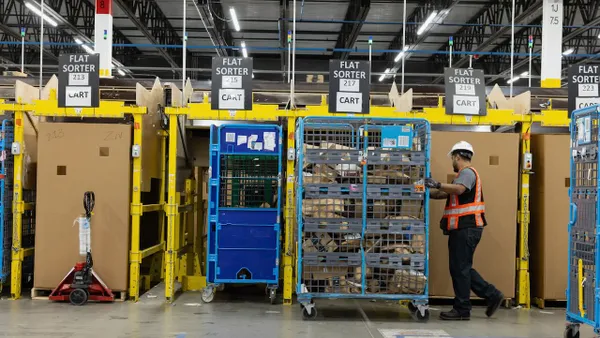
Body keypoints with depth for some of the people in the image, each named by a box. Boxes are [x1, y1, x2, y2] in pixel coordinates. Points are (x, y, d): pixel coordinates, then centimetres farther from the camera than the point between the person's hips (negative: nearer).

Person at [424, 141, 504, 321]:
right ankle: (492, 295, 18)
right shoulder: (465, 174, 23)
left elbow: (459, 189, -33)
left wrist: (437, 185, -42)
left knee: (460, 268, -5)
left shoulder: (468, 172, -11)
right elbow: (446, 194, 23)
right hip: (463, 229, 10)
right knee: (462, 268, 14)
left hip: (466, 229, -10)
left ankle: (462, 310, 1)